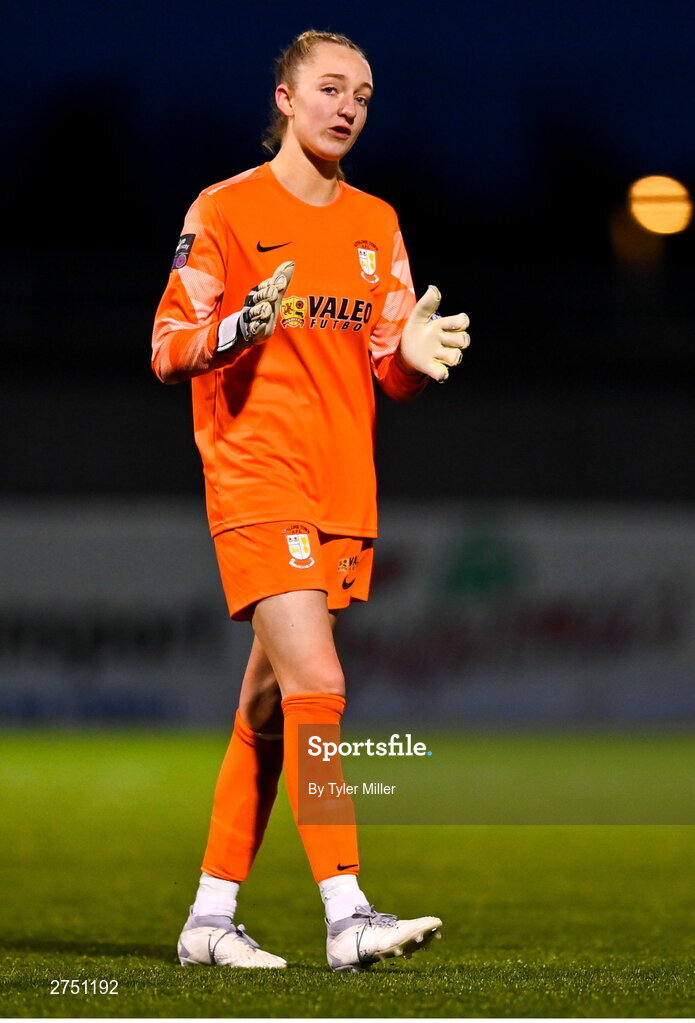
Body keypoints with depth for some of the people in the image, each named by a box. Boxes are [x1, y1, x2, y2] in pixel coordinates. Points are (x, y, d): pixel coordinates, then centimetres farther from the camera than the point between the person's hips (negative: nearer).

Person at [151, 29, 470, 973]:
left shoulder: (377, 225, 14)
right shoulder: (226, 211, -3)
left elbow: (391, 372, 13)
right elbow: (167, 351, -4)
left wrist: (413, 351, -10)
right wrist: (236, 328, -24)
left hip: (345, 495, 6)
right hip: (257, 484, -6)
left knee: (270, 708, 9)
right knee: (316, 684, -18)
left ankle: (211, 916, 16)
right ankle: (346, 913, -21)